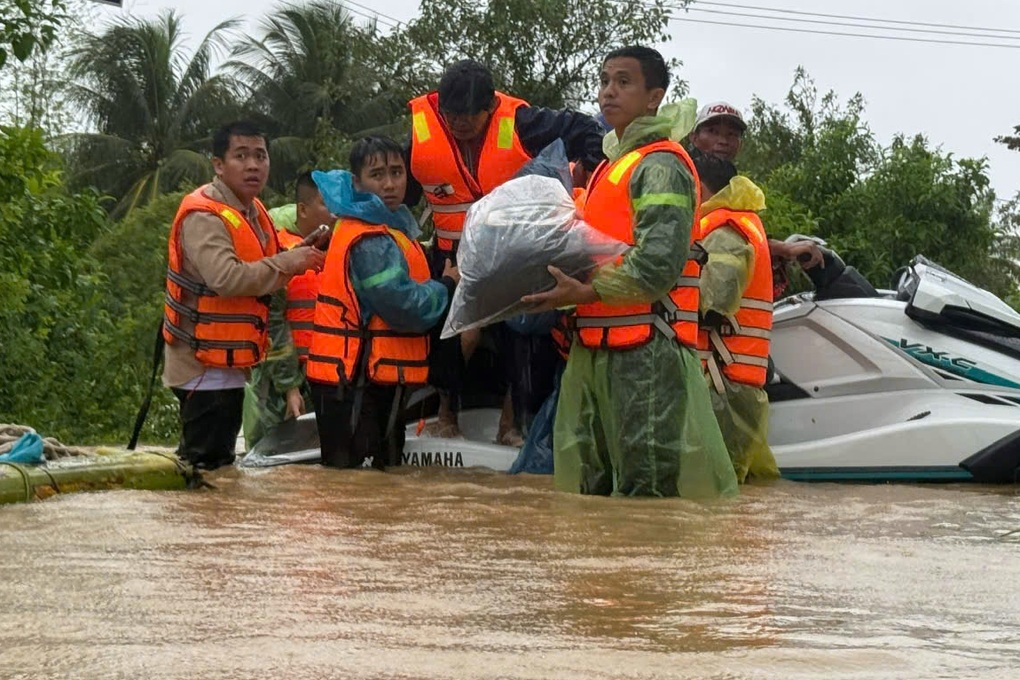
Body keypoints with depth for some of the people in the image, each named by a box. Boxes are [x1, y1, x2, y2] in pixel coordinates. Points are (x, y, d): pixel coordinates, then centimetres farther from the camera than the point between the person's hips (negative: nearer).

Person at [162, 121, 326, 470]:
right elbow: (226, 278, -33)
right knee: (205, 464, -10)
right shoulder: (203, 216, -19)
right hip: (204, 365, -10)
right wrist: (286, 264, -23)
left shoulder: (253, 212, 12)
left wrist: (302, 255, 6)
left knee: (222, 459, 16)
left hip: (230, 363, 10)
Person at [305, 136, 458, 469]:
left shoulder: (391, 227, 14)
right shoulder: (370, 242, -19)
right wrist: (447, 286, -7)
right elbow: (405, 305, -23)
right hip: (353, 381, -11)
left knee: (387, 470, 17)